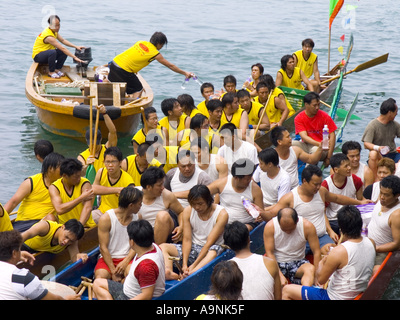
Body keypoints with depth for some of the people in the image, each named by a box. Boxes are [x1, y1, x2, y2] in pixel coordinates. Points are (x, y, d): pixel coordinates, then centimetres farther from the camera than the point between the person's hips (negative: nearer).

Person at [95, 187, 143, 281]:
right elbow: (103, 248, -9)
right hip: (108, 258, -2)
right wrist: (113, 271, -15)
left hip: (128, 258, 2)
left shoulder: (137, 217, 6)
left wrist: (125, 262, -12)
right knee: (100, 276, -32)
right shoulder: (106, 219, -9)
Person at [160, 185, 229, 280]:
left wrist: (194, 265, -26)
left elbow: (209, 242, -19)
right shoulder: (188, 211, -2)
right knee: (163, 247, -19)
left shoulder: (221, 214, -13)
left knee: (213, 252, -41)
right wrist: (184, 264, -23)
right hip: (193, 248, 4)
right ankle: (168, 273, -48)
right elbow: (187, 239, -7)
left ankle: (190, 274, -60)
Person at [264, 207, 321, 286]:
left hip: (298, 262, 1)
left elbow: (316, 252, -8)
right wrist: (280, 275, -22)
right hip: (277, 263, -1)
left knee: (310, 269, -33)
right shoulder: (270, 226, -13)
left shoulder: (307, 226, -12)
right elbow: (269, 252, -11)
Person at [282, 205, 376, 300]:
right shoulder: (371, 243, -8)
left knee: (286, 291, 3)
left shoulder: (339, 252, -29)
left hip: (335, 297, -8)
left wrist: (321, 263, 2)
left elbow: (321, 279, -17)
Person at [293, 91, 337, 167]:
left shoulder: (325, 116, -5)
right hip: (306, 145, 2)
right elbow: (304, 136, -14)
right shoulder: (299, 118, -3)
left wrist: (328, 158, -13)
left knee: (316, 150, -37)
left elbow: (332, 135, -6)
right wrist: (319, 144, -32)